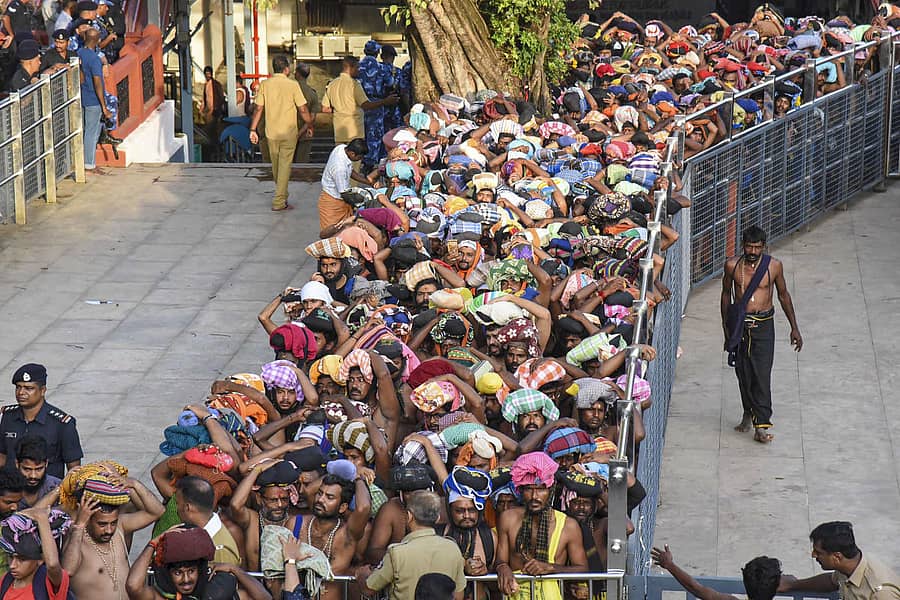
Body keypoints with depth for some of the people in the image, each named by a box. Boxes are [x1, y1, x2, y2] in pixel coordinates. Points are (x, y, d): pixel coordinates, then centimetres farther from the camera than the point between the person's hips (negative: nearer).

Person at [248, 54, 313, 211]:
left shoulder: (264, 85, -1)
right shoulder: (293, 85, -10)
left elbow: (259, 109, -2)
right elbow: (303, 110, -8)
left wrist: (253, 130, 2)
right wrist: (308, 124, 8)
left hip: (271, 132, 3)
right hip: (289, 132, -3)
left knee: (276, 167, 17)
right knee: (285, 166, 0)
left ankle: (281, 196, 34)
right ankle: (279, 201, -4)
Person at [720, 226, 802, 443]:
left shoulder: (774, 266, -5)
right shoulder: (732, 265, -3)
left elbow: (783, 295, 8)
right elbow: (726, 293, 12)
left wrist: (794, 328, 11)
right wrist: (726, 325, 14)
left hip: (763, 325, -2)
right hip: (739, 325, 2)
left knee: (762, 376, -9)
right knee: (743, 373, 9)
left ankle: (761, 425, -10)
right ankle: (749, 413, 31)